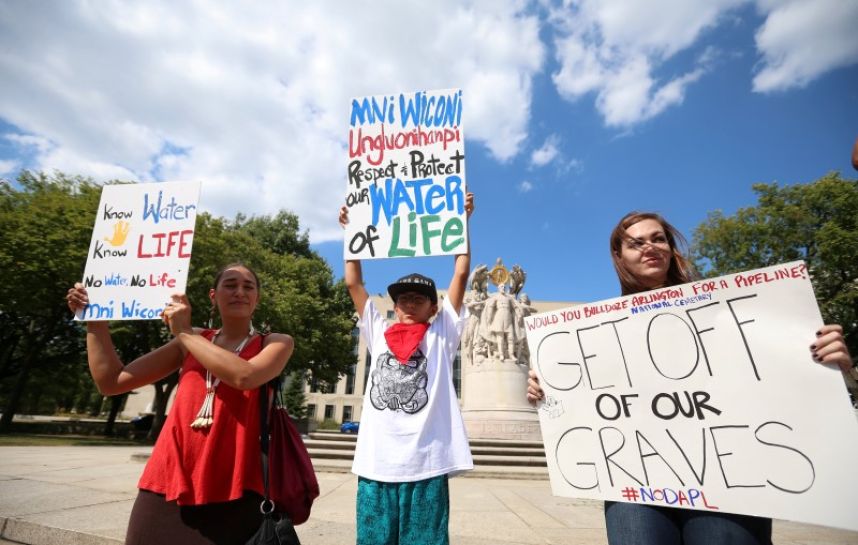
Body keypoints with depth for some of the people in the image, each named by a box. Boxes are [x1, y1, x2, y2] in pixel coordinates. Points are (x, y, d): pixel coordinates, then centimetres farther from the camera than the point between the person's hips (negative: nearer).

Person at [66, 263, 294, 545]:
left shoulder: (276, 343, 0)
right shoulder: (191, 342, 11)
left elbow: (244, 376, -21)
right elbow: (111, 382, 12)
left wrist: (185, 332, -10)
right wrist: (94, 319, 8)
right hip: (168, 483, 3)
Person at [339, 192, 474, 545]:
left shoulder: (441, 335, 7)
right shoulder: (378, 333, 13)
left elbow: (461, 274, 5)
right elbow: (353, 283, 13)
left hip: (426, 464, -2)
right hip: (376, 464, 3)